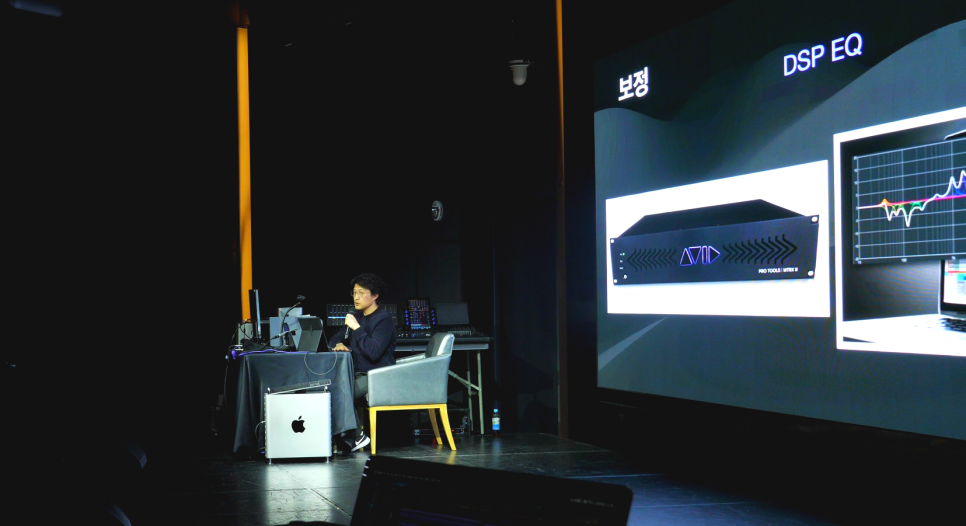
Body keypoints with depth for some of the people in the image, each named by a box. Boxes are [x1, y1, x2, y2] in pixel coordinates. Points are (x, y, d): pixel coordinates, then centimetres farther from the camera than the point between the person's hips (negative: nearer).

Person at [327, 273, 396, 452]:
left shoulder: (383, 319, -10)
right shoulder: (357, 316, 17)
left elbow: (374, 352, -22)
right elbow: (334, 339, 23)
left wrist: (356, 328, -20)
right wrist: (338, 344, -1)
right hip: (358, 374, 8)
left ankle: (357, 437, -13)